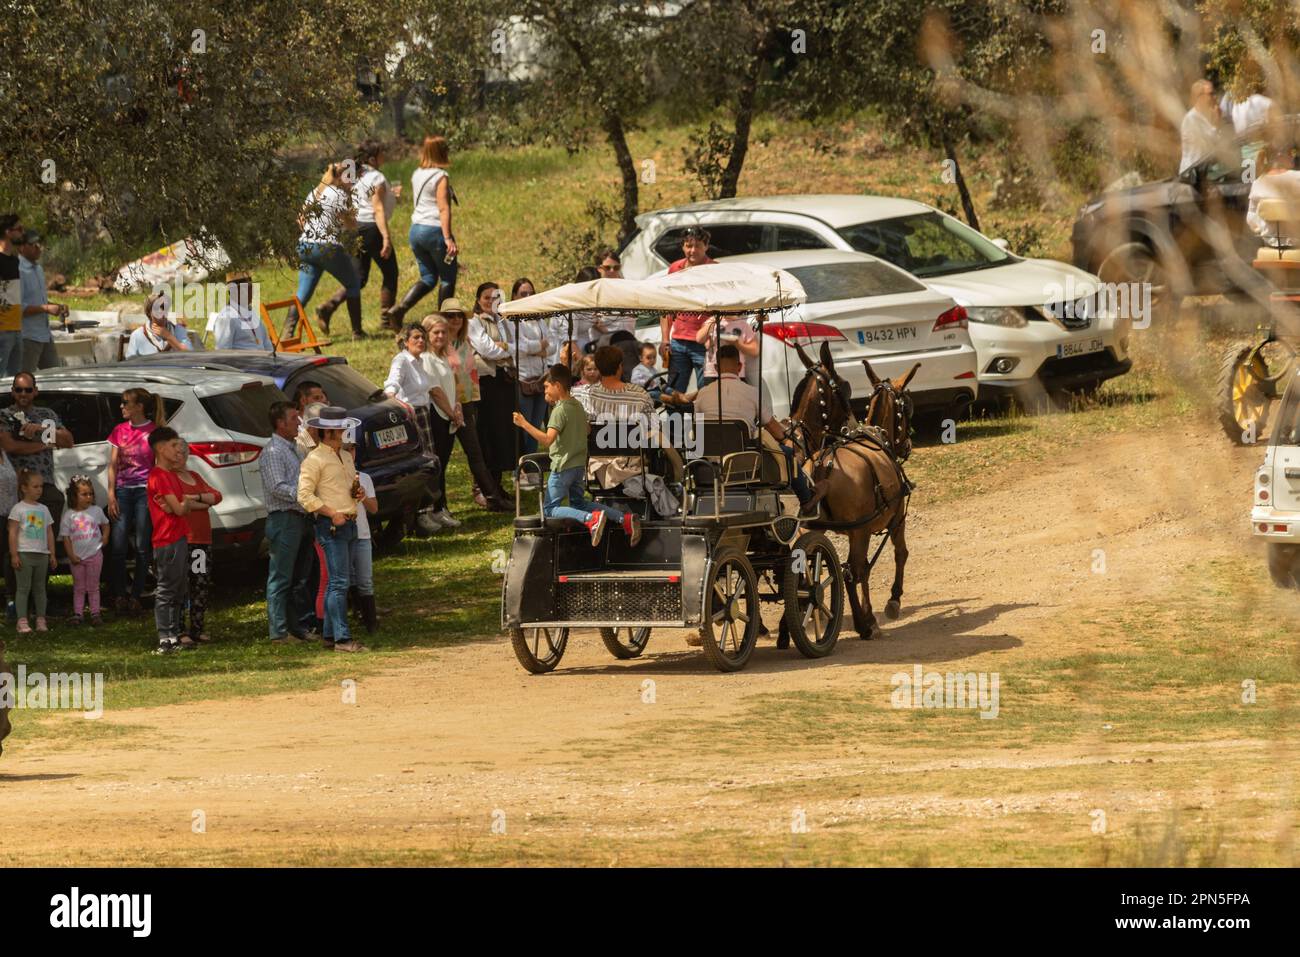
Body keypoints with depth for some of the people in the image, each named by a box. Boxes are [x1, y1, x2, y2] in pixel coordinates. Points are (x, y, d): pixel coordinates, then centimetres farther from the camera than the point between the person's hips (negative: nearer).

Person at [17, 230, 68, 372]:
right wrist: (46, 308, -23)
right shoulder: (18, 271, -15)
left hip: (44, 335, 9)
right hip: (27, 337, -9)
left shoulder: (38, 269, 15)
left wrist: (57, 307, 7)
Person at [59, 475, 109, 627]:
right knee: (79, 587, 6)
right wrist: (71, 555, -8)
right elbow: (66, 537, -3)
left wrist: (105, 539, 3)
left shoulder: (96, 511, 0)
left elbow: (105, 525, 18)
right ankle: (77, 613, 9)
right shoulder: (69, 515, -5)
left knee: (93, 586, 5)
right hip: (77, 557, -1)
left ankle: (95, 613, 8)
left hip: (94, 554, 1)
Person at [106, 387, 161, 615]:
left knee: (142, 547, -1)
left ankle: (136, 597, 5)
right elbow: (113, 465, 11)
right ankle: (119, 596, 1)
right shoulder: (119, 431, 11)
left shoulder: (154, 431, -1)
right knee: (118, 546, -4)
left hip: (145, 491, -4)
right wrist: (111, 495, 3)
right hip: (123, 491, 4)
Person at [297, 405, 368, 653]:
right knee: (340, 582, -12)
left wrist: (358, 492, 7)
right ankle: (342, 638, -15)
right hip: (330, 527, -9)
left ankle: (331, 633, 19)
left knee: (339, 581, 12)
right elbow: (305, 495, -14)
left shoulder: (345, 458, 19)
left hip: (349, 524, 9)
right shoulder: (314, 460, -9)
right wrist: (332, 514, -20)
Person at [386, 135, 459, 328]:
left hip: (416, 230, 7)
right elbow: (443, 209, -18)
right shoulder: (441, 176, -12)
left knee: (428, 278, 15)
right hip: (435, 230, -7)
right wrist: (448, 238, -21)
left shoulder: (417, 175, 10)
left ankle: (398, 310, -3)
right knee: (448, 278, 9)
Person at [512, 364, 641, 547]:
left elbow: (547, 439, -28)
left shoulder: (560, 410, -17)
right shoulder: (578, 406, 9)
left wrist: (524, 424, -29)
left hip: (563, 466, -8)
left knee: (550, 509, -3)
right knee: (579, 503, 22)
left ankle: (591, 518, -26)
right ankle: (624, 518, 4)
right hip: (580, 464, 8)